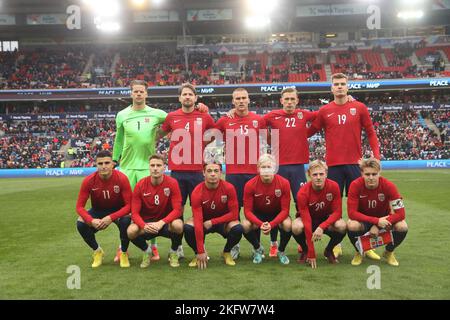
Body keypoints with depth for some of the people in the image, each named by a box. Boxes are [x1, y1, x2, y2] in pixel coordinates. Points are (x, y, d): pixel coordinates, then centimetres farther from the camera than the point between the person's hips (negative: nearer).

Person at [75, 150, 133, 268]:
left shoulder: (122, 178, -25)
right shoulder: (88, 181, -20)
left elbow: (129, 205, -23)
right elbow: (80, 206, -16)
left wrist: (111, 218, -36)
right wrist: (91, 220, -35)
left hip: (118, 210, -2)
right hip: (98, 211, 2)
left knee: (126, 221, -35)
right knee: (81, 223, -26)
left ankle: (123, 252, -5)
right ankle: (97, 251, 2)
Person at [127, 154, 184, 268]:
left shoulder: (172, 183, -13)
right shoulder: (140, 185, -10)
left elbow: (177, 209, -17)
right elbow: (135, 213, -11)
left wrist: (161, 223, -33)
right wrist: (144, 225, -32)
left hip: (167, 221, -1)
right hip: (146, 223, 1)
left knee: (178, 225, -35)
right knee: (131, 231, -30)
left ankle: (173, 252, -1)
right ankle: (146, 251, 6)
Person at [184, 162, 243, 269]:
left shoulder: (229, 188, -22)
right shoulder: (197, 192, -24)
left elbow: (234, 214, -17)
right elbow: (198, 221, -28)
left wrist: (212, 222, -22)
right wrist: (201, 252, -30)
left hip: (223, 221, 0)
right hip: (203, 221, 0)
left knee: (238, 229, -31)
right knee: (188, 228, -30)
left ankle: (226, 252, 2)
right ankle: (198, 254, 0)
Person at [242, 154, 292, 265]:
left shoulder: (284, 183, -20)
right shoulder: (250, 185, -20)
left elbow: (285, 210, -18)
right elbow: (248, 210, -18)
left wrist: (271, 224, -33)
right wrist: (260, 224, -36)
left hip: (277, 214, 0)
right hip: (258, 214, 1)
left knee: (288, 225, -32)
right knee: (245, 225, -29)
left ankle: (281, 251, 1)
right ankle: (258, 249, 4)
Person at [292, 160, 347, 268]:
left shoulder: (333, 186, -21)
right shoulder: (303, 193, -27)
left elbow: (337, 212, -17)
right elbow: (307, 221, -30)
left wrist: (322, 227, -36)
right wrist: (312, 254, -31)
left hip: (327, 220, 2)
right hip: (309, 219, -1)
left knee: (342, 226, -30)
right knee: (296, 227, -34)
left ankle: (329, 250, 1)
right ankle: (306, 251, -1)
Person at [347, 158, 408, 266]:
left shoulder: (388, 186, -23)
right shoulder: (355, 185, -25)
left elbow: (400, 213, -23)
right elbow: (352, 212, -27)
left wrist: (378, 226, -31)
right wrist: (376, 221, -36)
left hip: (383, 219, 1)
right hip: (363, 220, -1)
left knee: (402, 227, -28)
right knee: (351, 225, -34)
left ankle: (389, 252, 5)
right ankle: (359, 252, -1)